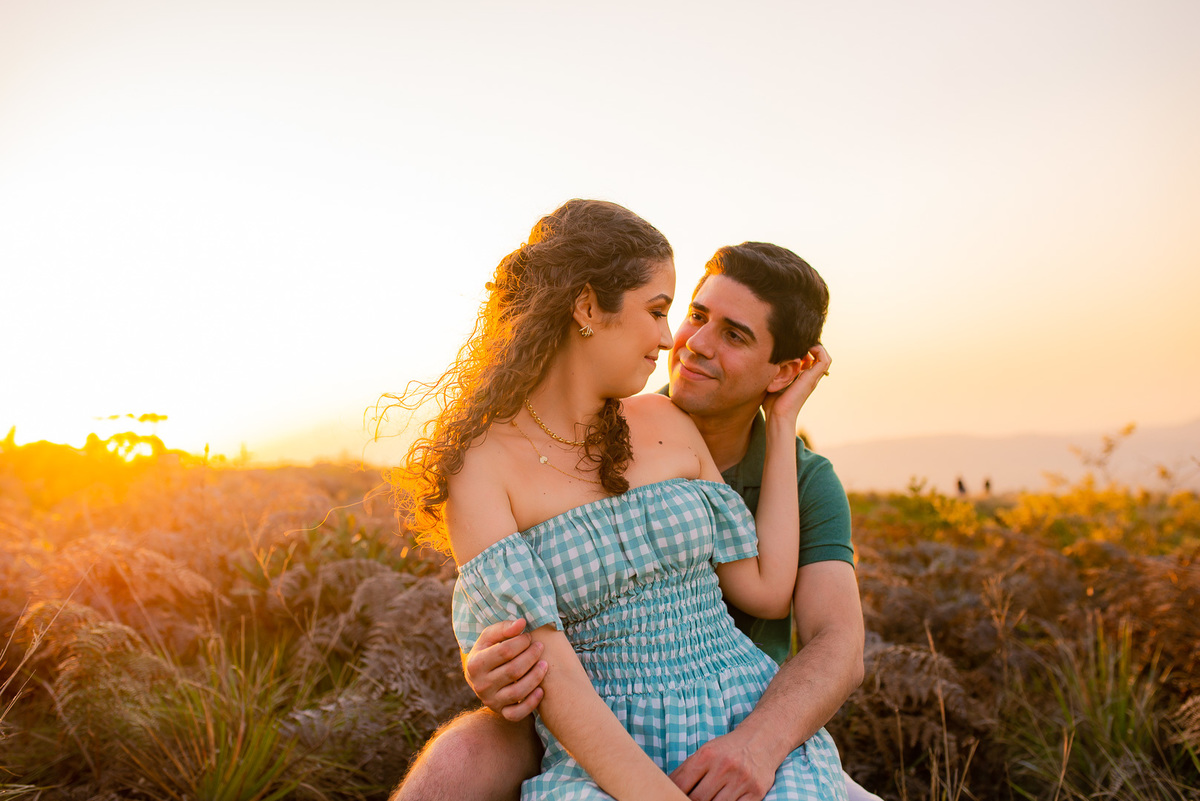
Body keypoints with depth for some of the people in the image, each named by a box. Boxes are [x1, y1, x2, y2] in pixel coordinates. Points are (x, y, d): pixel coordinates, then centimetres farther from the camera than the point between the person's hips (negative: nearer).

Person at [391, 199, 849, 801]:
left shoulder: (667, 424, 10)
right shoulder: (482, 466, -5)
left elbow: (767, 591, 7)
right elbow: (546, 669, -13)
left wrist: (781, 421, 11)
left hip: (757, 727, 3)